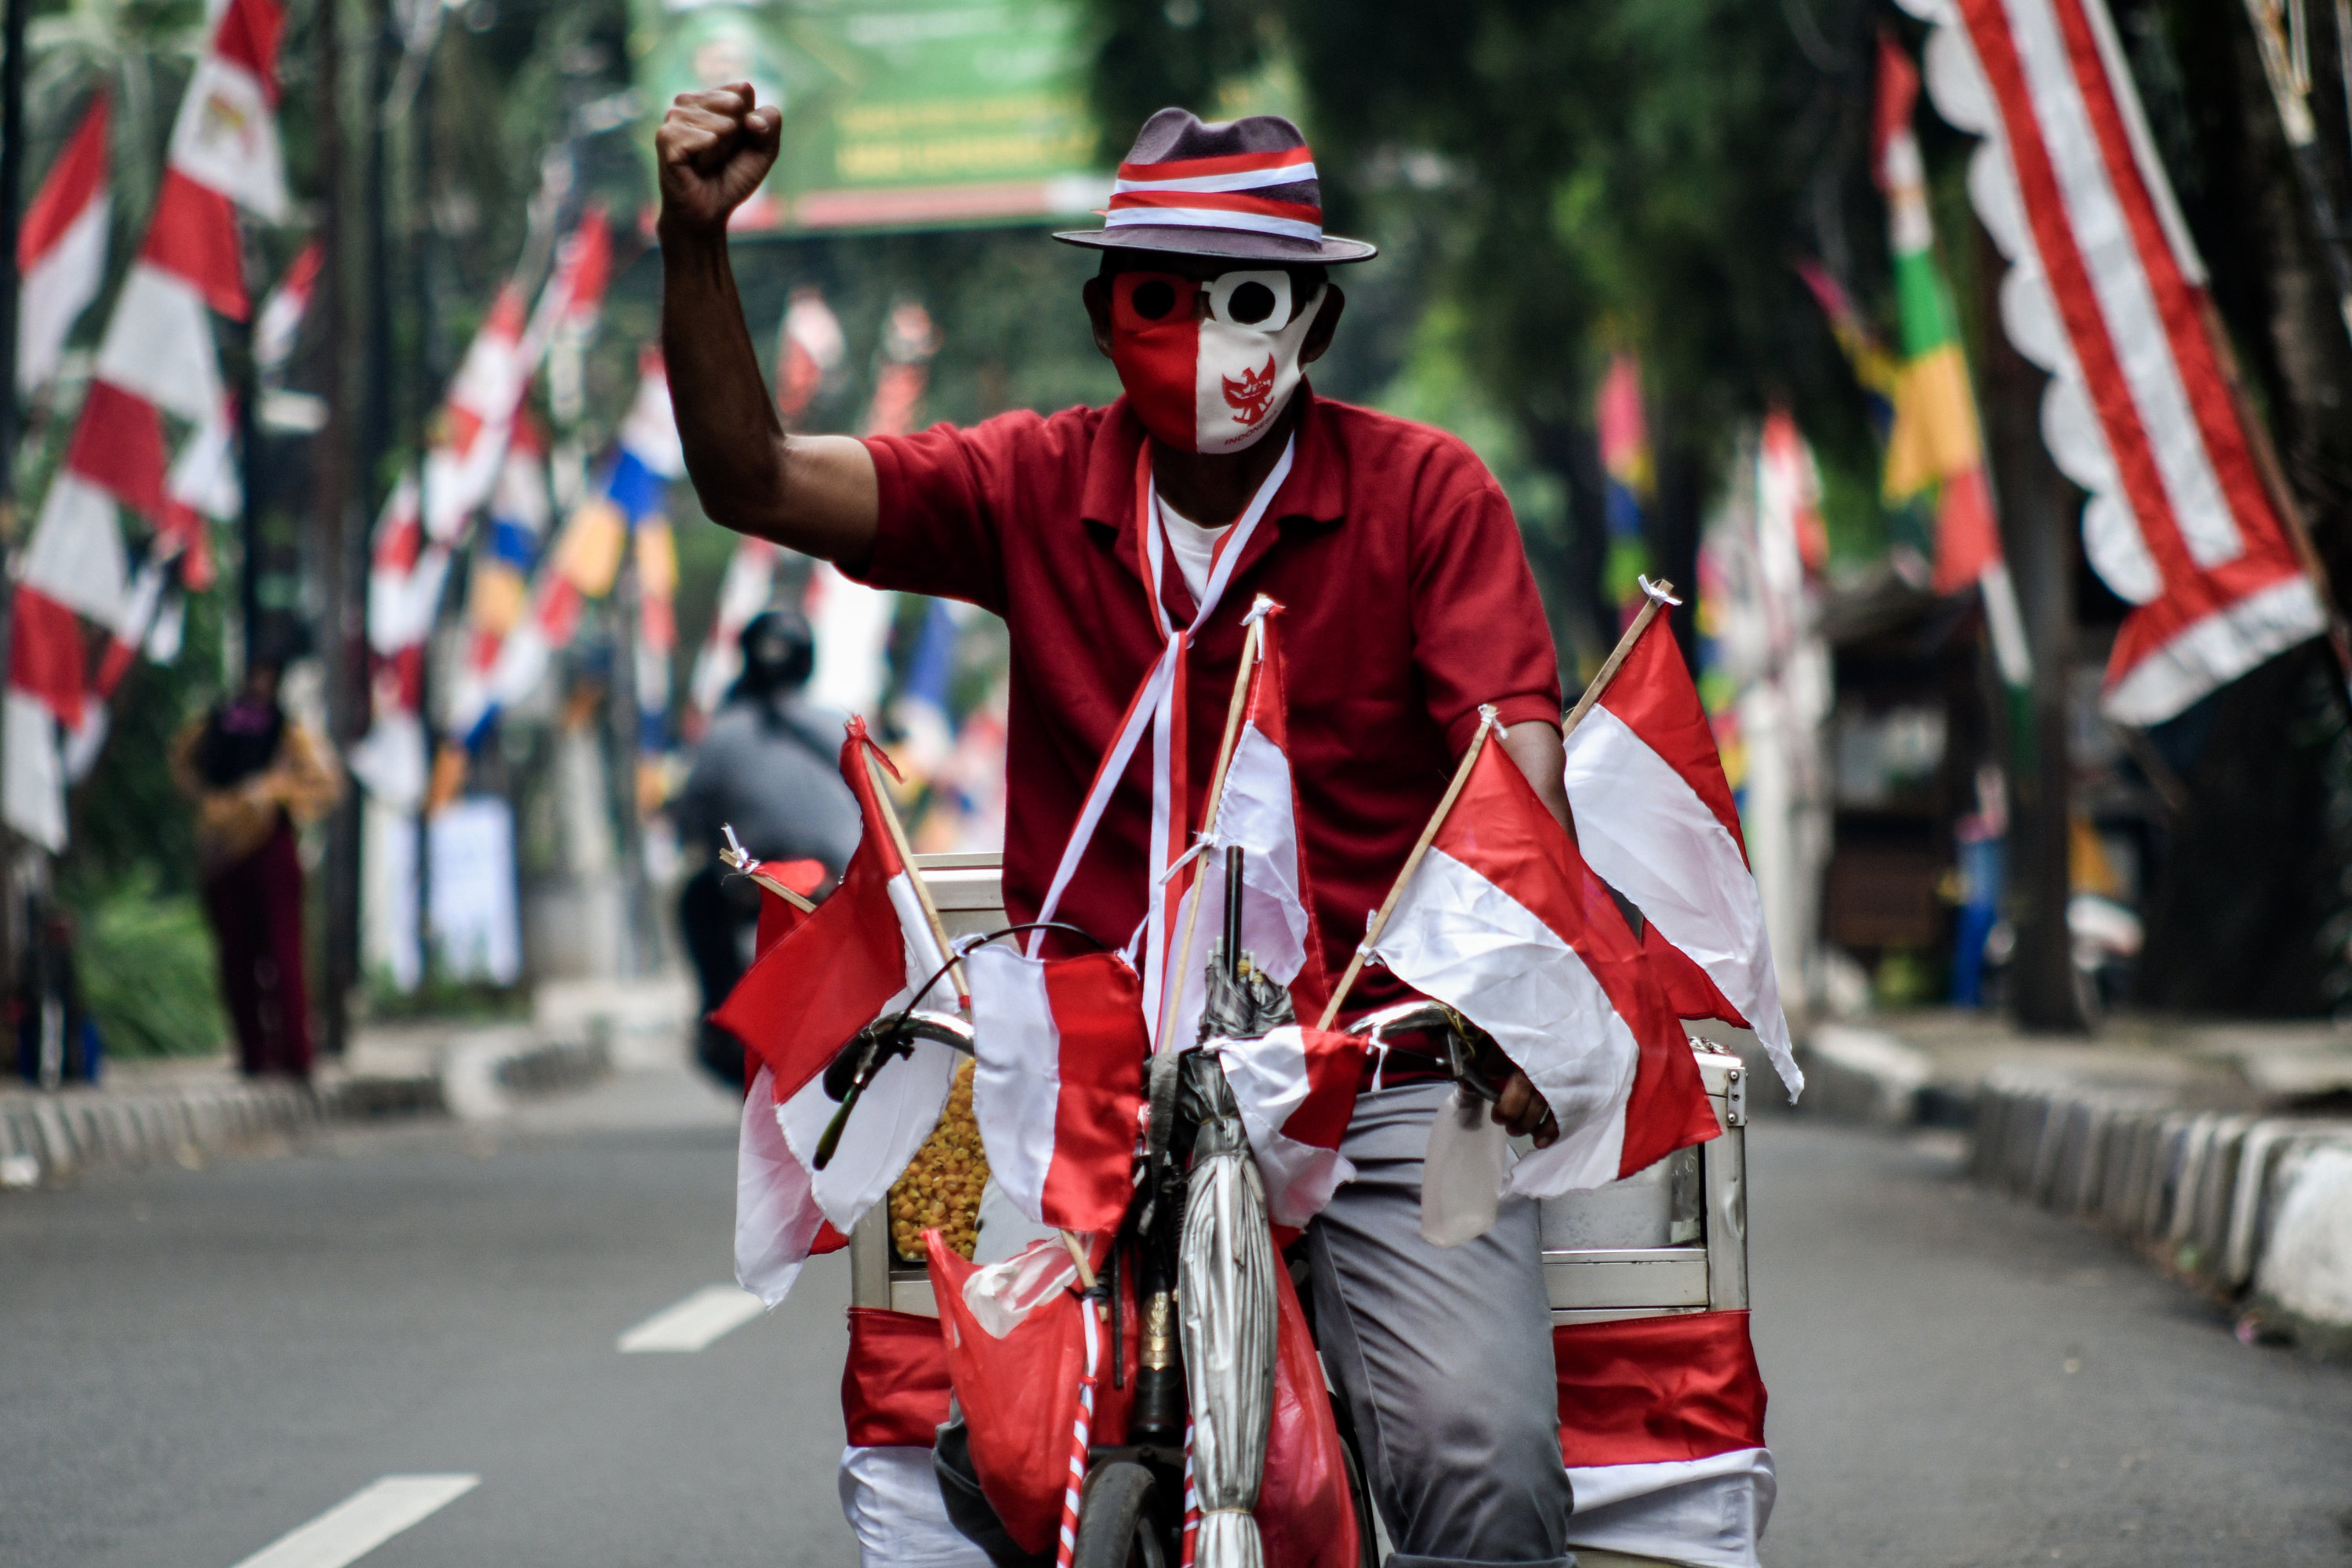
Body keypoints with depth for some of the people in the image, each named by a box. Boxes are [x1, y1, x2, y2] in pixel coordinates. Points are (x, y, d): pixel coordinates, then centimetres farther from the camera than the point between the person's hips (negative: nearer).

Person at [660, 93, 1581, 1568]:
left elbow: (1519, 758, -10)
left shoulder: (1426, 491, 1)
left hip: (1380, 1072, -1)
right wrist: (696, 243, -16)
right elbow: (755, 481, 0)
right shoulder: (1038, 487, 7)